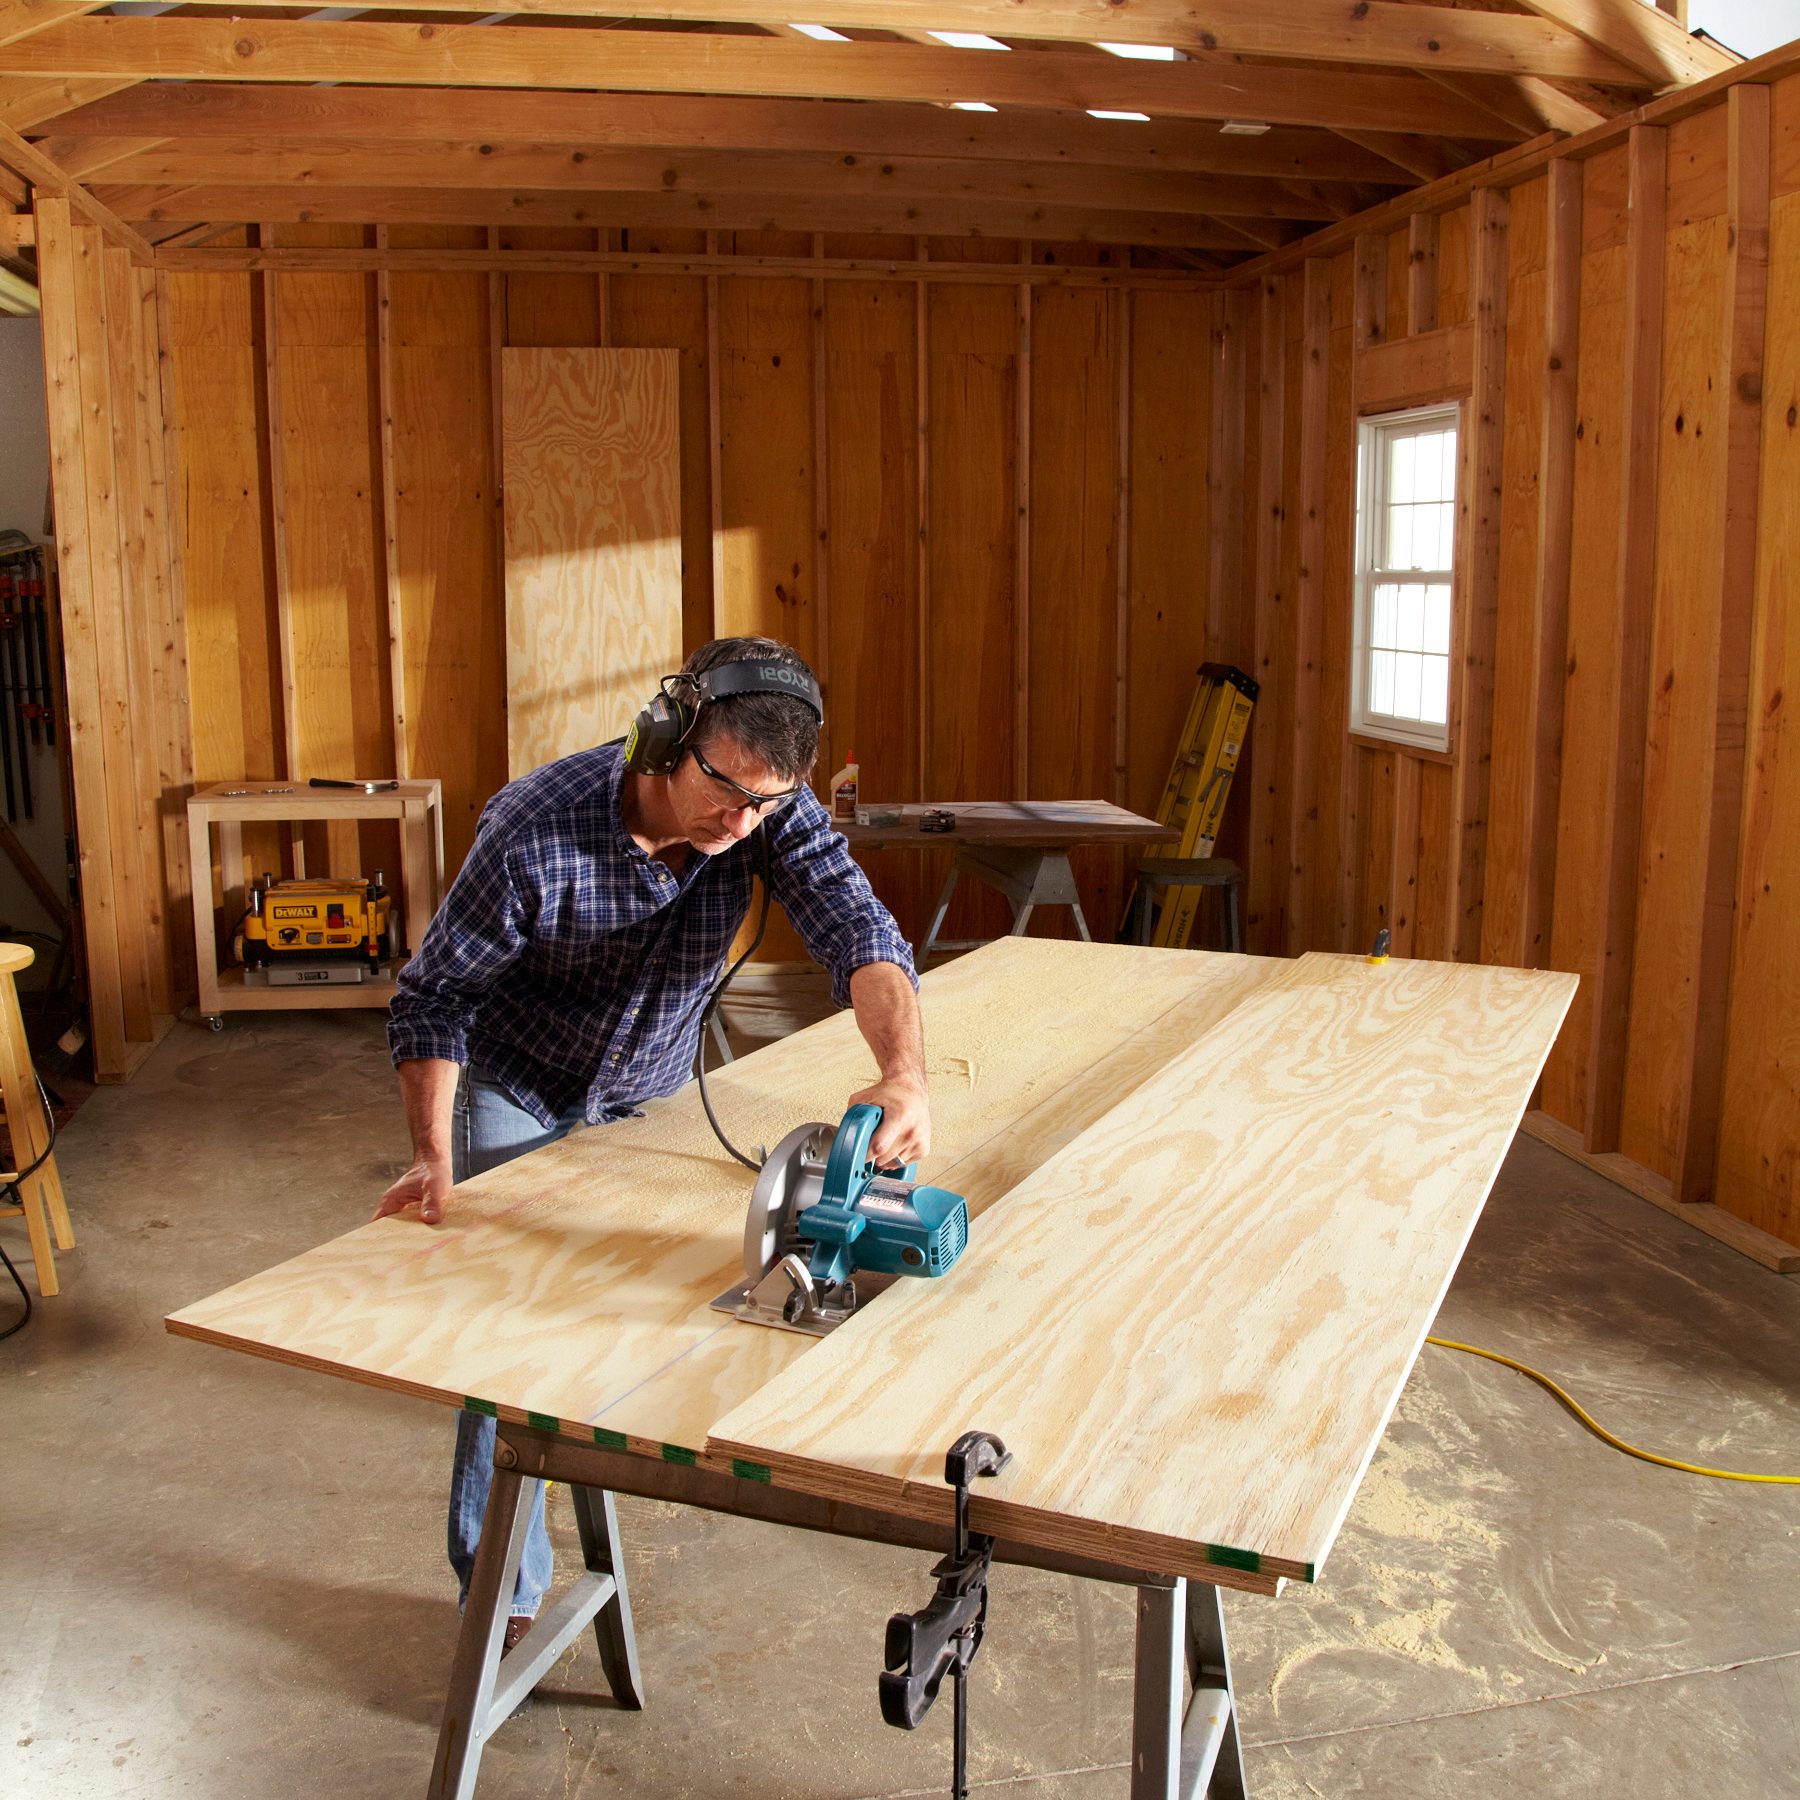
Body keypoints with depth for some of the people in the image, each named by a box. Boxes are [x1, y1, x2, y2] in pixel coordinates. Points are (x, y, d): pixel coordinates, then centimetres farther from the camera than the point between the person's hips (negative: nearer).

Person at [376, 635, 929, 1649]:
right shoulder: (536, 831, -36)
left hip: (652, 1092, 4)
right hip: (520, 1096, -3)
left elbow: (859, 929, -40)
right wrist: (434, 1156, -35)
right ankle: (506, 1588, 10)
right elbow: (434, 997, -24)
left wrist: (906, 1072, -59)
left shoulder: (773, 812, -26)